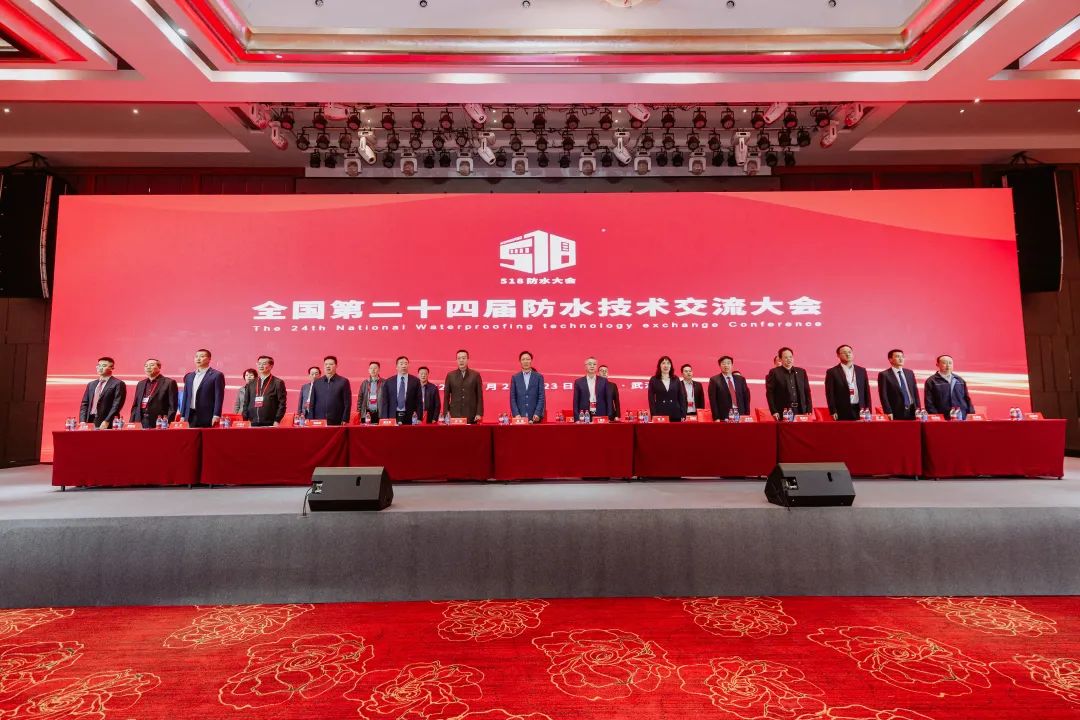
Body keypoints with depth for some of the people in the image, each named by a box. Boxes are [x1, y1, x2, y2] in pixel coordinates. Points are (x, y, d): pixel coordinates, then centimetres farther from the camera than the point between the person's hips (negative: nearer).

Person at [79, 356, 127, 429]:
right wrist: (82, 421, 2)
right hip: (89, 422, 6)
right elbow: (84, 404, 15)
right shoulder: (91, 384, 18)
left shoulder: (118, 384, -3)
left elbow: (117, 405, -10)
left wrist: (107, 421, -17)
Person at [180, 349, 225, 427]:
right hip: (190, 417, 5)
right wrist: (183, 416, 11)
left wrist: (216, 416, -15)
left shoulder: (217, 375, -2)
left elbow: (219, 397, -8)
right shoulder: (189, 376, 17)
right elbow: (185, 397, 17)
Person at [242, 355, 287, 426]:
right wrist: (245, 421, 7)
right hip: (253, 424, 4)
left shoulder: (278, 383, 1)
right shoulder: (251, 383, 15)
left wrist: (277, 421, -11)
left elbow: (282, 404, -4)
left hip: (270, 424, -4)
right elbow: (246, 404, 17)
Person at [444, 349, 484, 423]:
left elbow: (480, 396, 4)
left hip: (471, 416, -1)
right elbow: (446, 396, 9)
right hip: (454, 415, 1)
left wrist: (479, 414, -3)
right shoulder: (450, 375, 8)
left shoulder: (476, 375, 5)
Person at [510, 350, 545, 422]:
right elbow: (512, 398, 4)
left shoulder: (539, 377, 6)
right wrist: (516, 414, -8)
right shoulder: (515, 378, 8)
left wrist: (537, 414, -10)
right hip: (519, 417, 0)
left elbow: (541, 397, 1)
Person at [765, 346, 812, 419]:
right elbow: (770, 393, -4)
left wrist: (809, 411, 6)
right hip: (782, 413, -4)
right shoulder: (774, 372, 0)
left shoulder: (801, 372, 13)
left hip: (800, 411, 4)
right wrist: (774, 412, -11)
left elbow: (807, 392, 14)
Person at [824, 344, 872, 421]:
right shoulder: (832, 372, 0)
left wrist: (868, 410, 7)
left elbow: (866, 391, 14)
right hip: (842, 412, -4)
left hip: (860, 410, 4)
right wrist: (833, 412, -9)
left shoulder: (861, 370, 14)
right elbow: (830, 394, -3)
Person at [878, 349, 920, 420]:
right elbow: (883, 396, -8)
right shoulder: (884, 375, -4)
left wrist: (917, 408, 7)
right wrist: (889, 413, -14)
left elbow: (915, 392, 16)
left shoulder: (910, 373, 15)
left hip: (912, 412, 5)